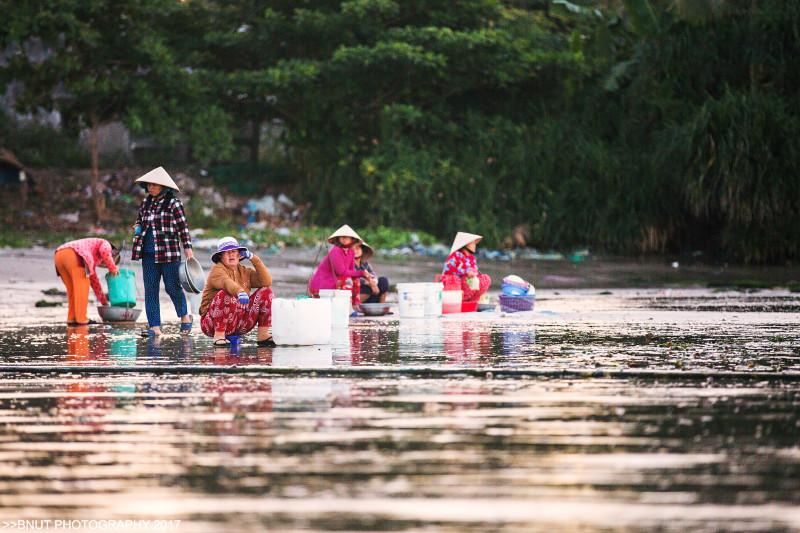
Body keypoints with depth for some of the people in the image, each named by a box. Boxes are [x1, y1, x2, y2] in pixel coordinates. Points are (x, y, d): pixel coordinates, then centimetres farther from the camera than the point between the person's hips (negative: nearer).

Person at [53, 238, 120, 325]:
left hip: (59, 256, 8)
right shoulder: (106, 244, 22)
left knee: (74, 290, 18)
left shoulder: (91, 259, 42)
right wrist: (113, 268, 9)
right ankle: (81, 319, -4)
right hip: (72, 254, -8)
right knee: (81, 286, -1)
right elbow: (104, 251, -4)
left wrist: (104, 301, 52)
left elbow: (94, 281, 48)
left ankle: (72, 318, 13)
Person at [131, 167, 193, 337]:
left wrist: (188, 249, -10)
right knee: (150, 290, 2)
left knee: (172, 287, -1)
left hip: (169, 252, -6)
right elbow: (140, 219, 27)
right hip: (149, 253, 6)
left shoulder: (173, 203, -6)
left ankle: (185, 316, 23)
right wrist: (138, 228, 4)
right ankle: (154, 326, 4)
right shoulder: (146, 202, 11)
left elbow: (183, 227, -5)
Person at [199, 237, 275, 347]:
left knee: (266, 291, -4)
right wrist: (240, 292, -50)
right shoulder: (217, 270, -6)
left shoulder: (245, 271, 13)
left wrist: (254, 259, -3)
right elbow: (226, 281, -30)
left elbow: (267, 281, -1)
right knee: (226, 295, -35)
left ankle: (263, 335, -6)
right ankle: (219, 335, -26)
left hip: (239, 324, 6)